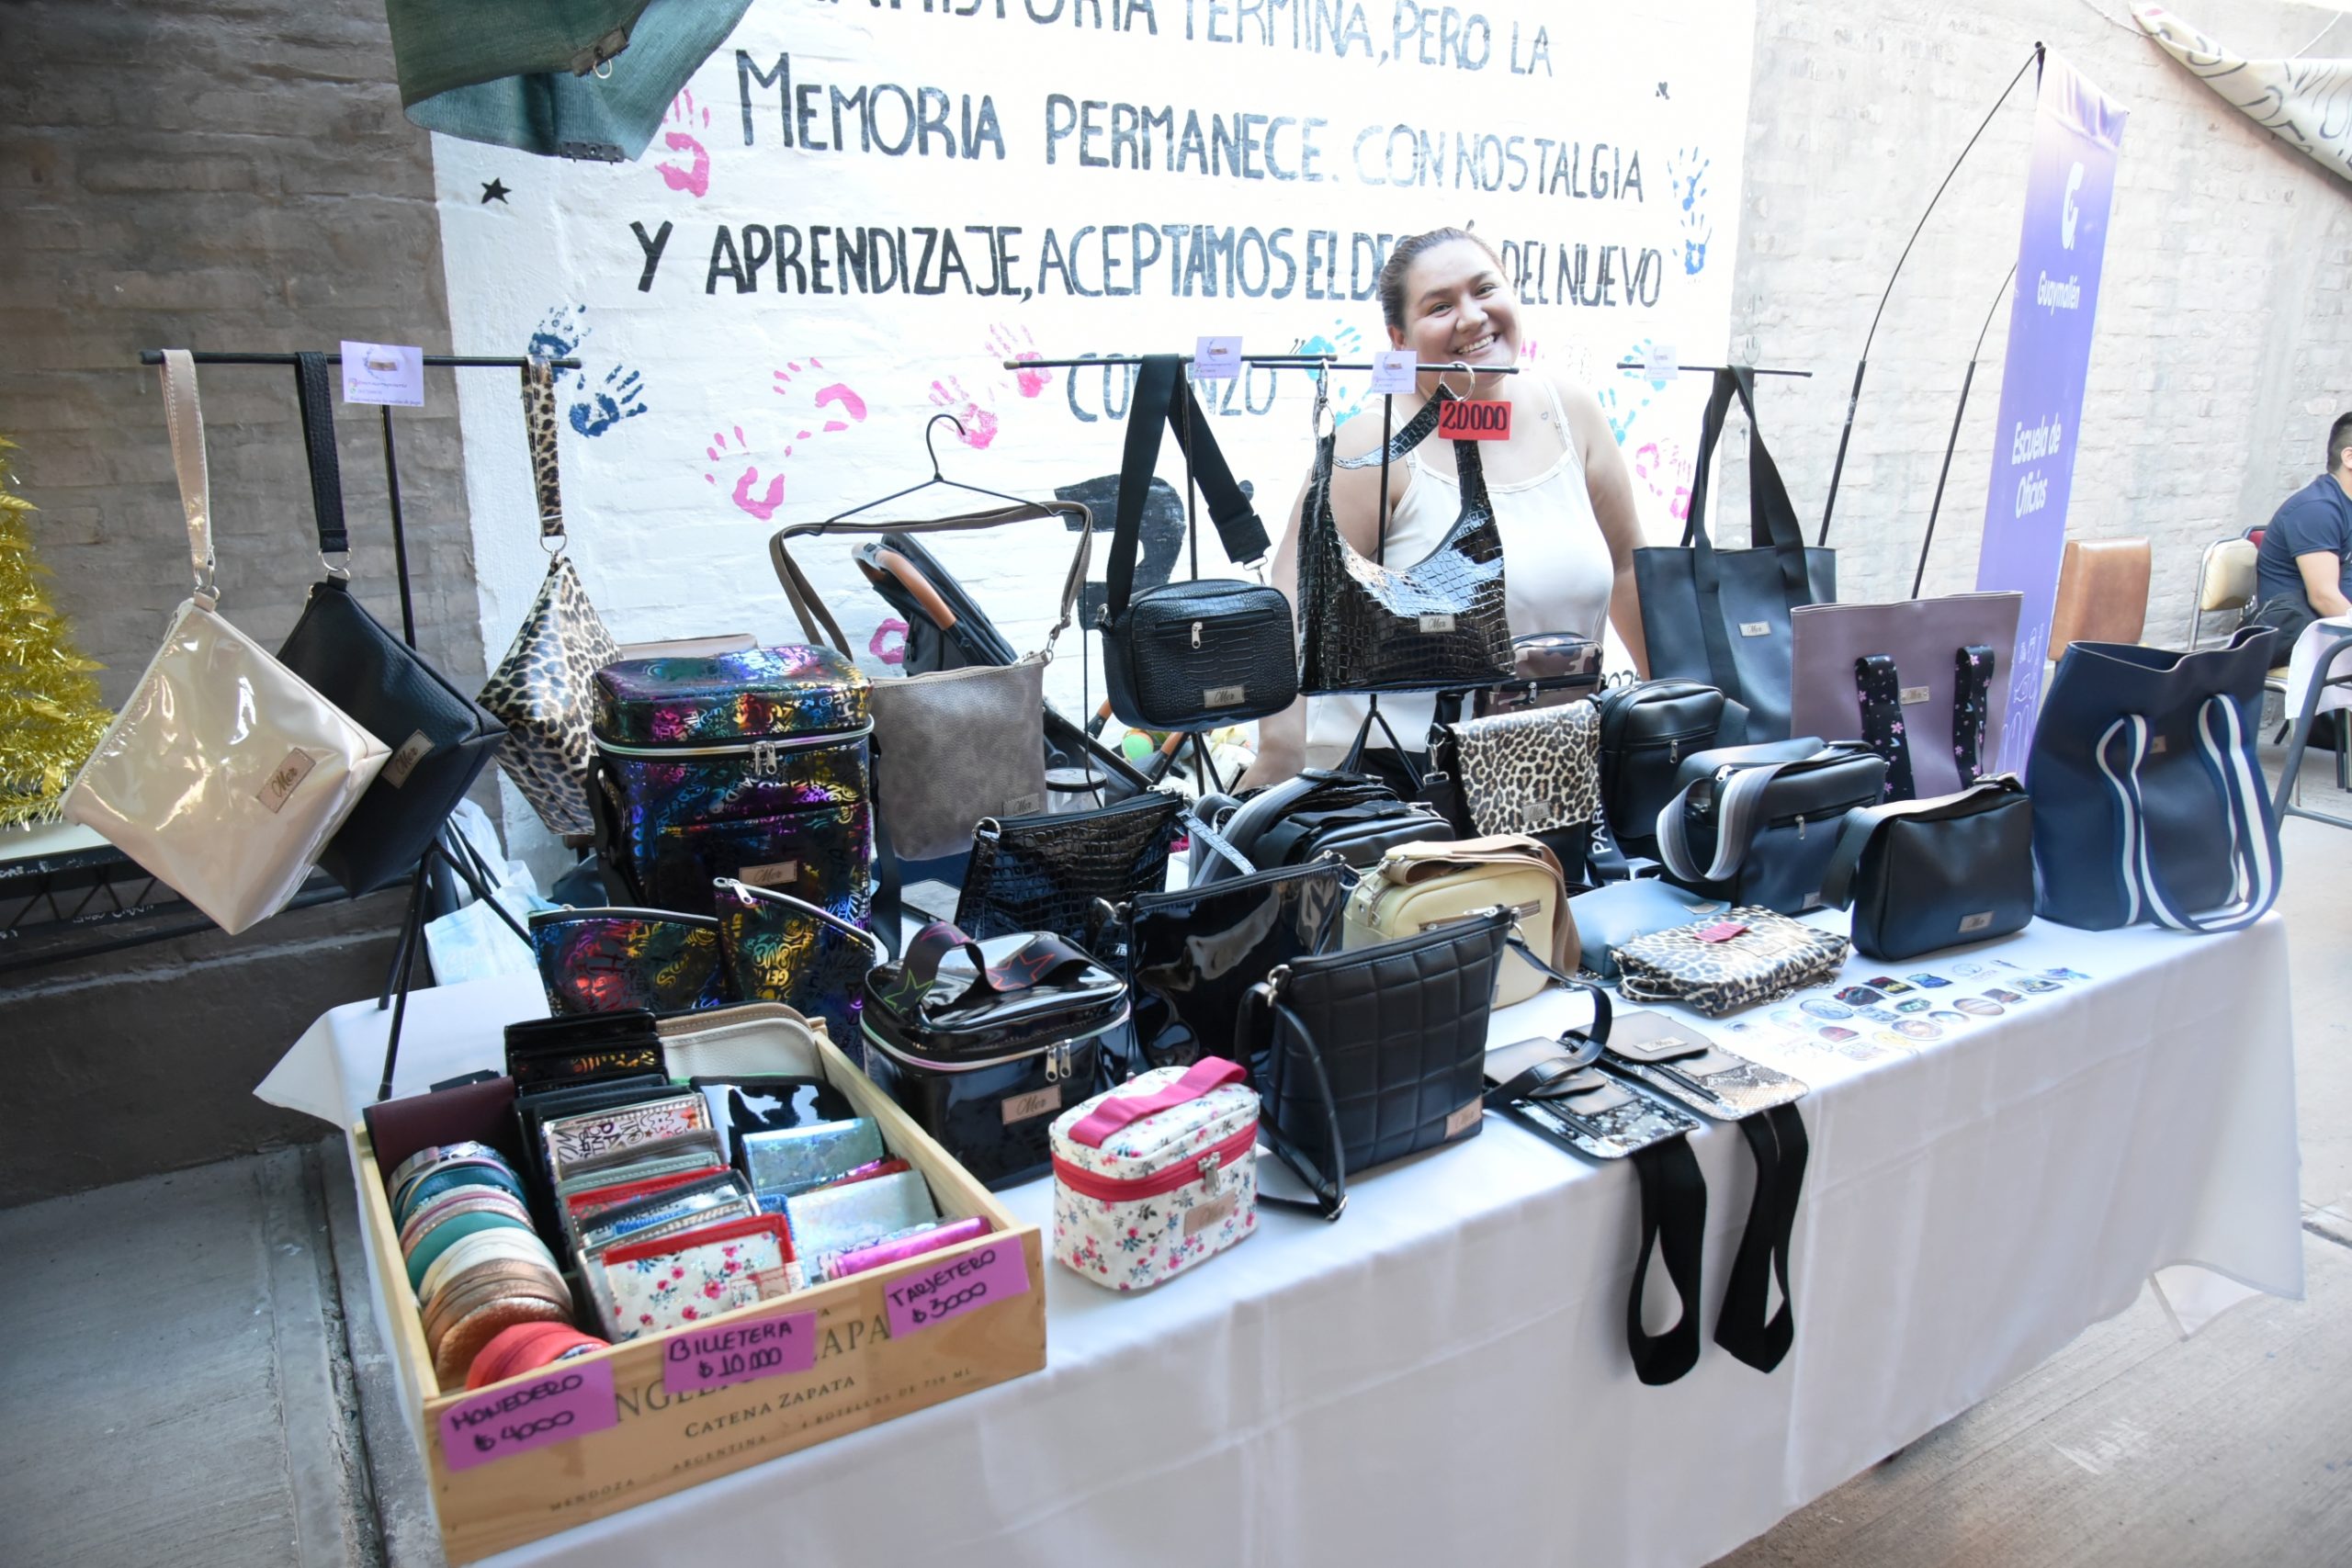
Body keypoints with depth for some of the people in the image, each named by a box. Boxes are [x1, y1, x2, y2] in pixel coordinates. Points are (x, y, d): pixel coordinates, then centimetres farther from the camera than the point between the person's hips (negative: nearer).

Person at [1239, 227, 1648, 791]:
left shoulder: (1570, 411, 4)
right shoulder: (1375, 447, -12)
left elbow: (1625, 564, 14)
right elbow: (1299, 602, -18)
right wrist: (1281, 753, -30)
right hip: (1392, 775, -5)